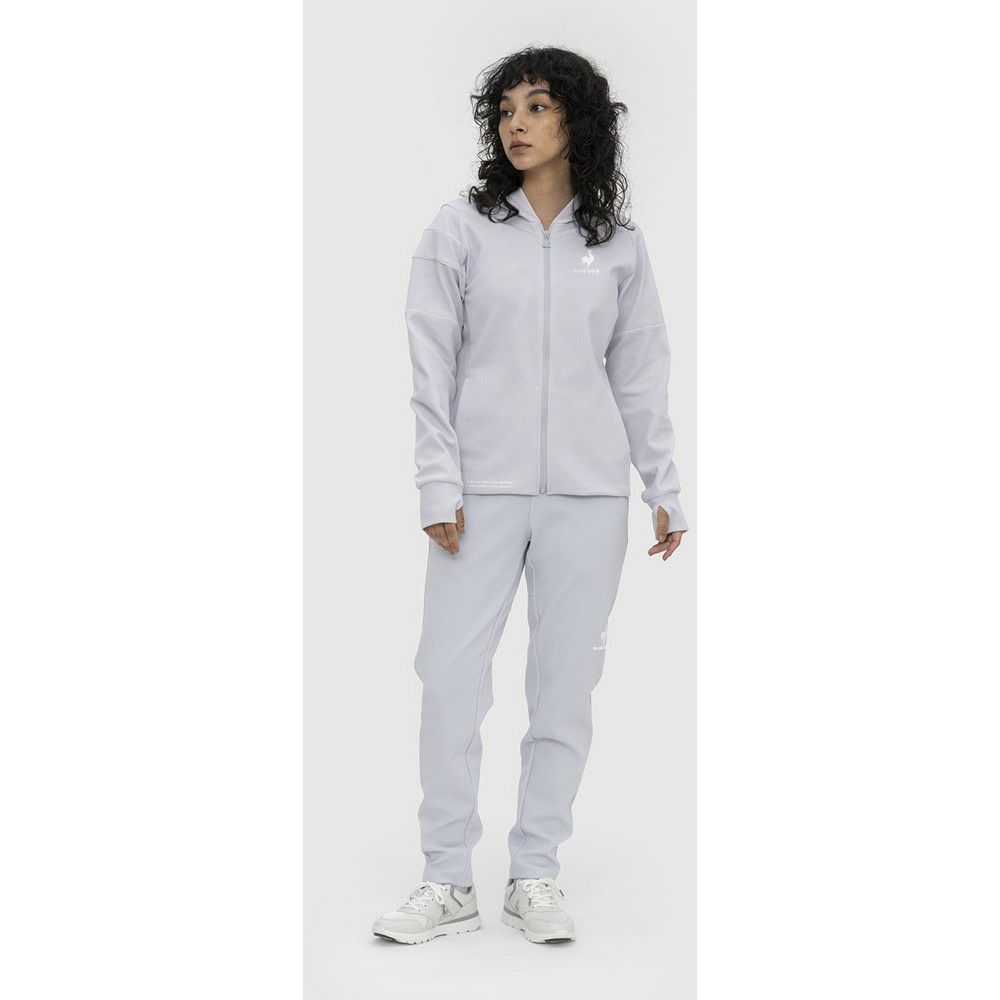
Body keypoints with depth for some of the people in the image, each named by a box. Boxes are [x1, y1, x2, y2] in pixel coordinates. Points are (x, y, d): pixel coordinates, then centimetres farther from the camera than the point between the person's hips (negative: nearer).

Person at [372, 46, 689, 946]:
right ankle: (448, 881, 10)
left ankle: (536, 875, 17)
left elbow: (641, 374, 11)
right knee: (452, 677, -2)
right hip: (484, 488, -1)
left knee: (566, 683, 4)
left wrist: (666, 489, 8)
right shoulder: (460, 230, 3)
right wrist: (438, 486, -7)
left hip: (588, 491, 2)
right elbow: (433, 366, 0)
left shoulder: (619, 244, 8)